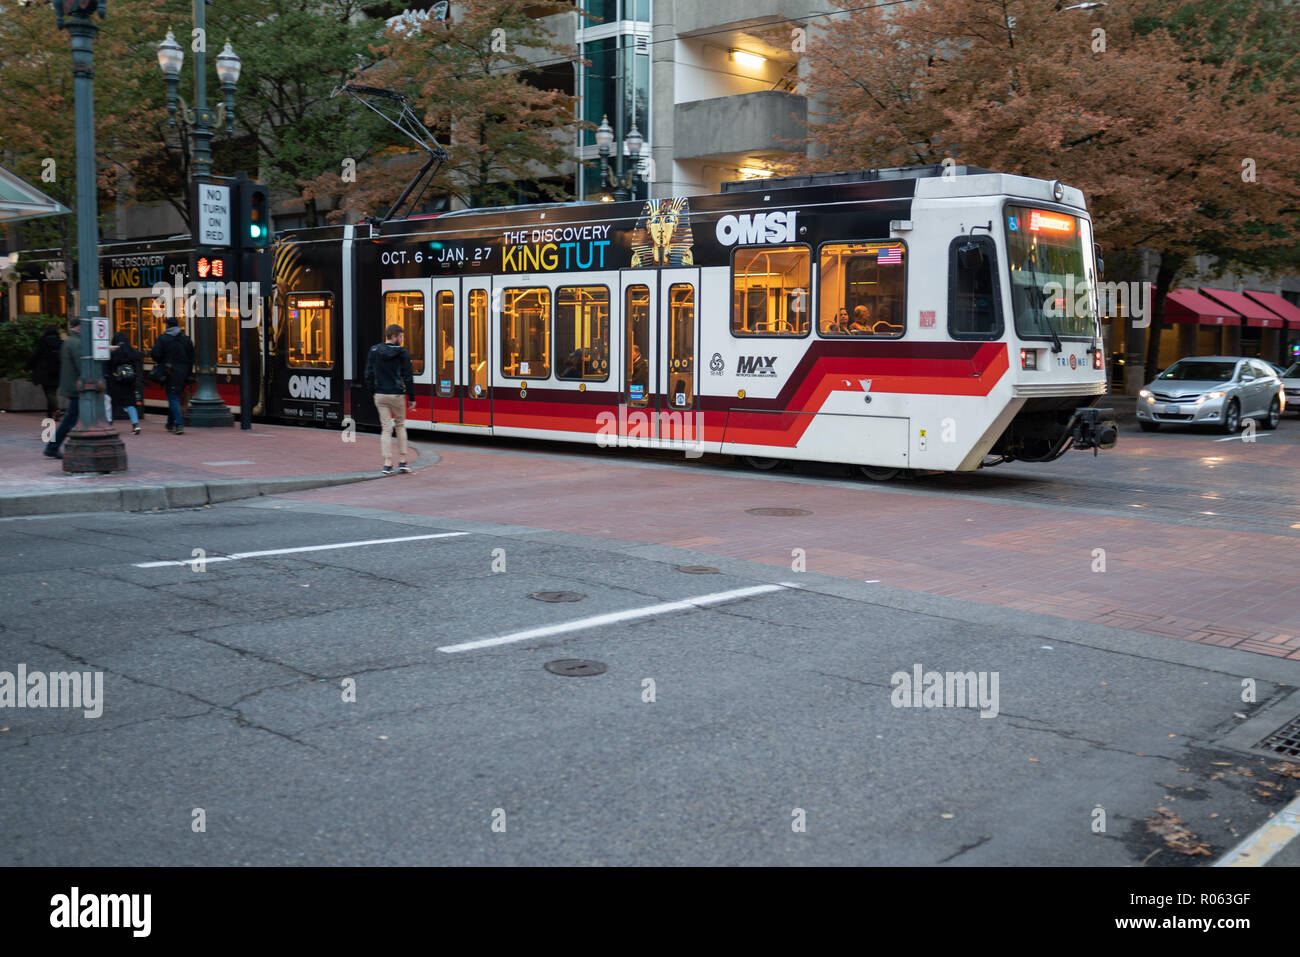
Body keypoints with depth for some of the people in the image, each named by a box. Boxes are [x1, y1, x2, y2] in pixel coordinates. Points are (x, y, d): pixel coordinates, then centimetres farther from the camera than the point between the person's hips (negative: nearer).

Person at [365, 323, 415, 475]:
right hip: (396, 395, -2)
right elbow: (408, 377, -6)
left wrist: (374, 391, 15)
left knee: (386, 428, 6)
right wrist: (412, 398, 0)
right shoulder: (402, 353, -7)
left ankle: (387, 463, -3)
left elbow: (369, 375, 6)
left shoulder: (374, 351, 4)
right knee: (400, 425, 15)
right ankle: (402, 461, 11)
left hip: (380, 395, 3)